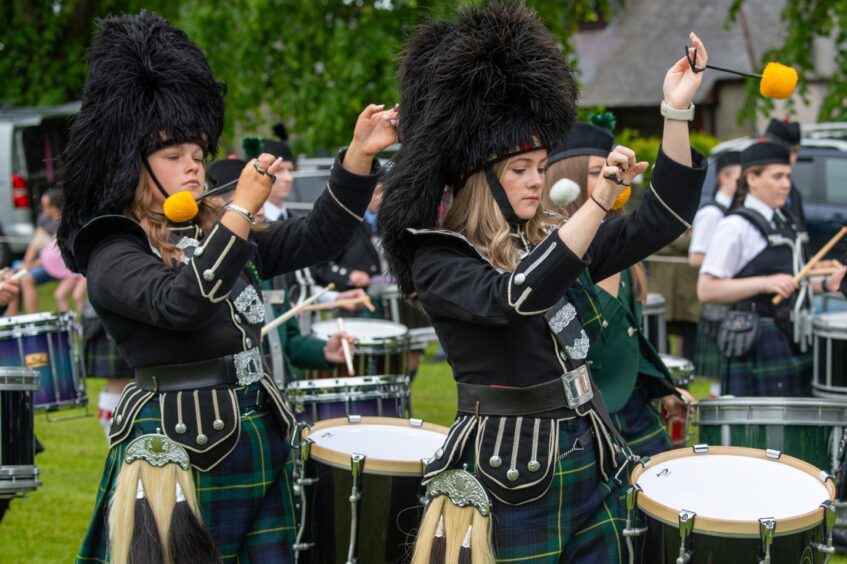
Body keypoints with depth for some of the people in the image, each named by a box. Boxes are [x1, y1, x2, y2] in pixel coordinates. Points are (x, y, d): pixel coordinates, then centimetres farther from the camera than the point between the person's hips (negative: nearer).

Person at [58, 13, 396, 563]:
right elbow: (179, 302, -27)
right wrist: (242, 209, -26)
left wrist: (359, 155, -1)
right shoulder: (113, 255, -9)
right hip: (181, 451, -7)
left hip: (260, 440, 7)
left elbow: (314, 237, 11)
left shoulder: (217, 232, 13)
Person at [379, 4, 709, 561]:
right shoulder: (437, 261, -9)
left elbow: (664, 219, 7)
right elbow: (514, 297, -27)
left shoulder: (553, 241, 10)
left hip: (589, 460, 7)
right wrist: (599, 199, -29)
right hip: (511, 471, -6)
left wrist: (677, 111, -4)